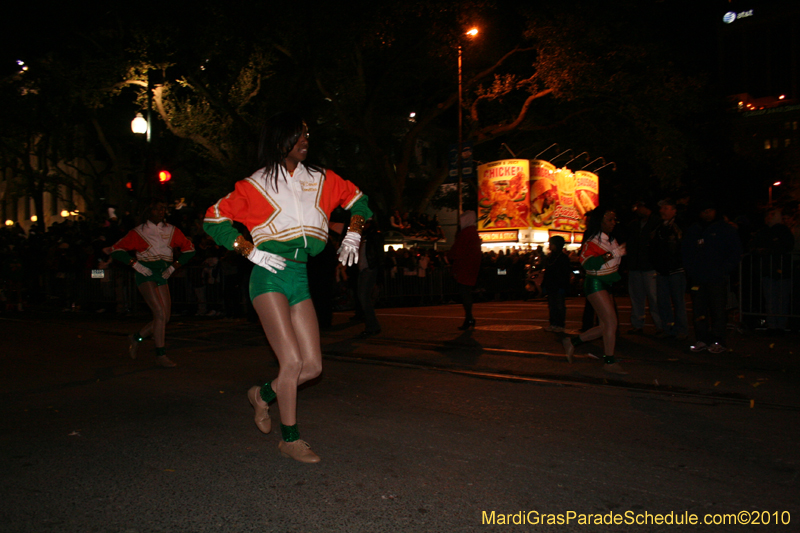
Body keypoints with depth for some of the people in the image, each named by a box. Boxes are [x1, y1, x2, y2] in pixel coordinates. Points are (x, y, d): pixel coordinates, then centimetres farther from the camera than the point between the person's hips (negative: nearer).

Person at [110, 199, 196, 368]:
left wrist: (173, 266, 5)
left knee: (165, 317, 2)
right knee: (160, 313, -16)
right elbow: (116, 249, 0)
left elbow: (189, 248, 14)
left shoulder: (171, 231, 9)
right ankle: (161, 355, -8)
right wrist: (135, 264, -11)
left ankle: (136, 337, 27)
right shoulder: (138, 232, 0)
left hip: (162, 276, 5)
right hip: (146, 274, -5)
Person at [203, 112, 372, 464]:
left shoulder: (321, 179, 12)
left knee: (313, 366, 0)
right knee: (292, 360, -14)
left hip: (300, 278, 5)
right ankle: (290, 439, 6)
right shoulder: (256, 185, 2)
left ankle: (263, 395, 29)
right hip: (269, 276, -4)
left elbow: (357, 199, 25)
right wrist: (250, 251, -5)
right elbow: (213, 220, 5)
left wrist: (353, 233, 10)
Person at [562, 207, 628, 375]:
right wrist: (611, 255, -25)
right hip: (594, 283, -8)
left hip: (606, 285, 8)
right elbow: (587, 263, -24)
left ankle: (572, 342, 19)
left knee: (605, 326, 6)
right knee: (611, 322, -13)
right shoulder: (592, 240, -11)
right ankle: (609, 362, -4)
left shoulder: (612, 240, 12)